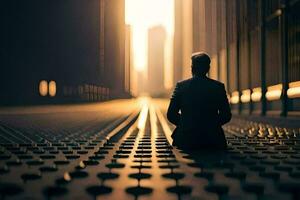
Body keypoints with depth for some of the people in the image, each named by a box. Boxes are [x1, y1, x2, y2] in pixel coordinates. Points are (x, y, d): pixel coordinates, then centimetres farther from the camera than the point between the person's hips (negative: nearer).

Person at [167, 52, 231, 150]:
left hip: (186, 141, 0)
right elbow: (226, 116, 2)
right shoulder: (219, 86, -2)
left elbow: (171, 115, 0)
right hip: (212, 141, 0)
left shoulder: (181, 86, -3)